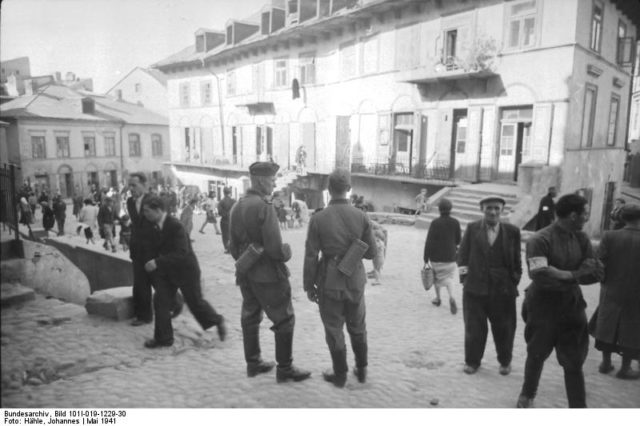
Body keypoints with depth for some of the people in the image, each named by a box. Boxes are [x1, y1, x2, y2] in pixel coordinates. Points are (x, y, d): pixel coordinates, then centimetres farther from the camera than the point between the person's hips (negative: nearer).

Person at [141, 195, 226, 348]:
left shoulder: (175, 226, -25)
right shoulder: (156, 226, -1)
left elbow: (182, 252, -32)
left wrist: (157, 262, -36)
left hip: (186, 269, -7)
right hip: (166, 271, 7)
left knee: (195, 302, 6)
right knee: (161, 302, 3)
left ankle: (217, 320, 30)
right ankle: (163, 338, 15)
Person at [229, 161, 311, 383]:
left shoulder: (237, 207, 5)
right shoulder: (264, 207, -20)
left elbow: (232, 245, 11)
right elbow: (275, 247, -22)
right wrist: (286, 252, -3)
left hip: (245, 274, 8)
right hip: (268, 275, -8)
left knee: (250, 318, 18)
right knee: (284, 320, 5)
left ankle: (253, 363, 31)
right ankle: (284, 368, 13)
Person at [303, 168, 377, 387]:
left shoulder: (318, 218, -13)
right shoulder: (361, 217, -9)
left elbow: (311, 256, -10)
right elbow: (371, 252, -2)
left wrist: (309, 285, 1)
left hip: (329, 282, -2)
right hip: (355, 281, 2)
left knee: (334, 330, 14)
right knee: (358, 328, 21)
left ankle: (340, 375, 27)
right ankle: (362, 370, 35)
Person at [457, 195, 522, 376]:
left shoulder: (512, 231, -1)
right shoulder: (472, 228, -1)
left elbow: (517, 261, 4)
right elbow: (463, 254, 3)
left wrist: (514, 282, -1)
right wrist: (463, 270, -7)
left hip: (503, 289, 1)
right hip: (475, 288, 0)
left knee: (504, 329, 14)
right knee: (474, 328, 10)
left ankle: (505, 361, 37)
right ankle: (472, 361, 30)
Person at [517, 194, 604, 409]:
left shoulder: (581, 238, -1)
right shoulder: (540, 240, -20)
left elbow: (597, 272, -5)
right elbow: (541, 277, -29)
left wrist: (561, 275, -22)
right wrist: (573, 274, -18)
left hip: (572, 308, 4)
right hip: (543, 309, -4)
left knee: (574, 363, 7)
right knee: (536, 356, 16)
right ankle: (527, 395, 41)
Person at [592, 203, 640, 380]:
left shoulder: (609, 237, -15)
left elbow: (599, 264, -13)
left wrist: (606, 283, 3)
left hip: (611, 293, 2)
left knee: (608, 327, 18)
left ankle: (606, 363, 29)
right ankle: (625, 368, 23)